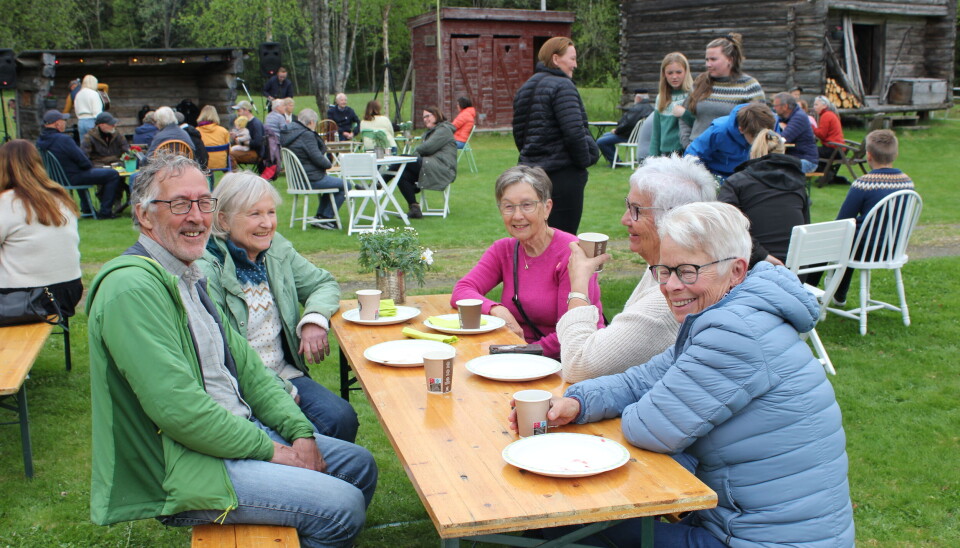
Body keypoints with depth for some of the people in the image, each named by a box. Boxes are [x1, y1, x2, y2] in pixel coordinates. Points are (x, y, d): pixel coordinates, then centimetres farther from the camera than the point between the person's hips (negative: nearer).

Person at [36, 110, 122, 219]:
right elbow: (83, 161, -20)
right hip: (72, 179, -9)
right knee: (113, 174, -5)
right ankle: (105, 212, -2)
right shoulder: (63, 139, -25)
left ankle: (86, 208, 43)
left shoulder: (40, 140, 2)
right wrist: (90, 166, 2)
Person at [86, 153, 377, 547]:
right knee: (343, 506, -16)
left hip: (239, 429, 10)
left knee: (360, 466, 13)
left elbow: (246, 368, 12)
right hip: (181, 469, -10)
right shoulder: (133, 288, -20)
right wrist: (269, 449, -16)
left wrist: (300, 432, 0)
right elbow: (176, 407, -26)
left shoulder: (190, 277, 13)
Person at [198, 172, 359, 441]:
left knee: (343, 419, -19)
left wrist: (315, 319, -3)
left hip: (286, 374, 6)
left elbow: (323, 283, 20)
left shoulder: (277, 250, 7)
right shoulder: (206, 271, -14)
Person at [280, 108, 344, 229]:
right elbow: (318, 159, -23)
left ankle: (320, 216, 26)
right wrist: (329, 164, -3)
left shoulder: (288, 132, 10)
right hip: (311, 180, -10)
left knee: (331, 181, 32)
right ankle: (325, 218, 4)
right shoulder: (306, 135, -20)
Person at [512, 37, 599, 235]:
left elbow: (518, 133, 19)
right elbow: (574, 132, -19)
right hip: (563, 174, -9)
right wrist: (586, 159, -5)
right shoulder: (562, 86, -12)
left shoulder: (524, 88, 15)